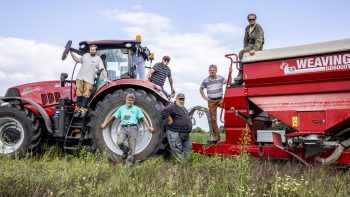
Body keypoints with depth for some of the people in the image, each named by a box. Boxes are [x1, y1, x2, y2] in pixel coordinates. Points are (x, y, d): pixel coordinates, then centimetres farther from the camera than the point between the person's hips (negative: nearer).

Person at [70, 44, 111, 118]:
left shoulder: (98, 59, 1)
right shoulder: (85, 55, 14)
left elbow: (103, 69, -7)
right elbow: (77, 60, 27)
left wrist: (106, 78, -18)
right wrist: (71, 53, 23)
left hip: (89, 80, -3)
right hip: (80, 78, 4)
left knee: (86, 95, -7)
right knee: (79, 94, 2)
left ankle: (83, 110, 0)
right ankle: (78, 109, 10)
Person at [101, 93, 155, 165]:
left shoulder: (136, 109, 10)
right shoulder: (122, 108, 16)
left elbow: (143, 118, 5)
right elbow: (113, 117, 23)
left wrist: (149, 127, -5)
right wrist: (105, 124, 24)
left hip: (133, 128, -1)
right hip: (124, 128, 2)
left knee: (132, 147, -6)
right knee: (119, 142, -22)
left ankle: (129, 162, 5)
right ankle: (125, 150, 9)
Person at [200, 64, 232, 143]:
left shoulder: (220, 78, 1)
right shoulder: (205, 80, 3)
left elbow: (228, 82, -5)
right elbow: (201, 89, 15)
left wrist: (230, 73, -14)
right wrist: (205, 97, 3)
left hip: (220, 99, -1)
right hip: (211, 101, 1)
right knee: (213, 119, 3)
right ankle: (216, 136, 12)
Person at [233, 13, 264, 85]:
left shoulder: (258, 27, -8)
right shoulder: (247, 28, 16)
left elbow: (259, 40, -19)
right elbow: (245, 39, 16)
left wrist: (254, 49, -32)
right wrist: (245, 48, 0)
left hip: (257, 46, -8)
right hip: (250, 46, 8)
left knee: (241, 53, -25)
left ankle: (241, 74, -25)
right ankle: (239, 79, -9)